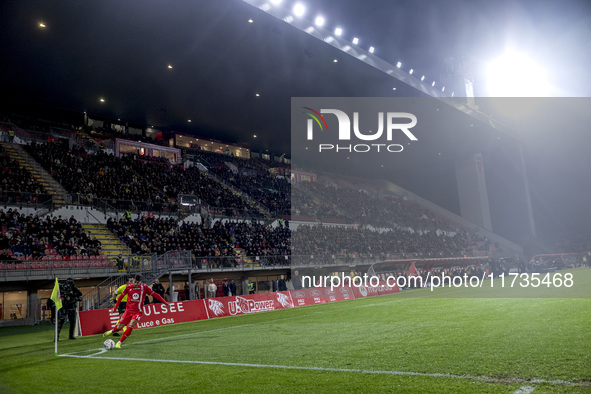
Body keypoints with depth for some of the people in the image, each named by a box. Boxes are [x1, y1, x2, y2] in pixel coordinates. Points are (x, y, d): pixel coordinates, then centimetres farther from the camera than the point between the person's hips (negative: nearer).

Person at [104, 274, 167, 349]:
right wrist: (115, 307, 13)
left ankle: (119, 342, -9)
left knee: (131, 325, -23)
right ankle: (111, 331, 40)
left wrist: (164, 302, -5)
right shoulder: (129, 287, -3)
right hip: (129, 310, 2)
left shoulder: (144, 287, -7)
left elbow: (154, 294, -4)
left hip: (138, 312, -2)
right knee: (119, 327, 3)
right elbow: (121, 296, 10)